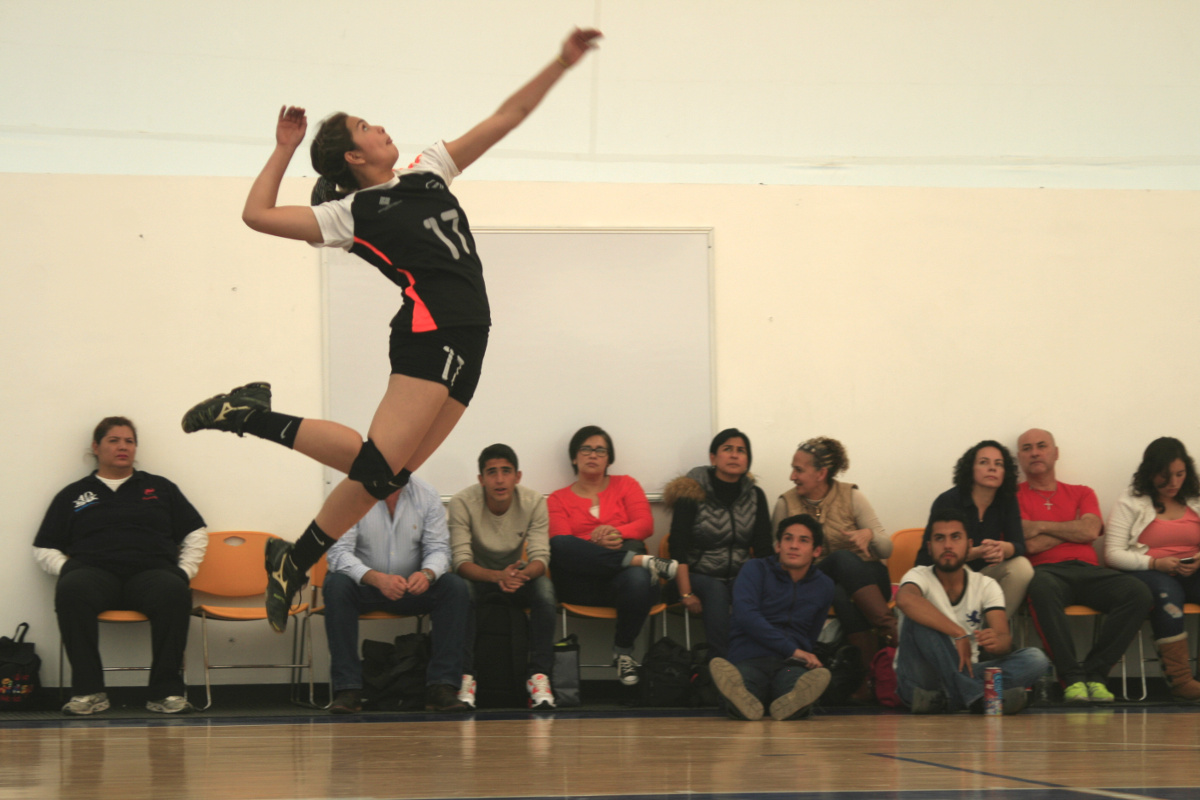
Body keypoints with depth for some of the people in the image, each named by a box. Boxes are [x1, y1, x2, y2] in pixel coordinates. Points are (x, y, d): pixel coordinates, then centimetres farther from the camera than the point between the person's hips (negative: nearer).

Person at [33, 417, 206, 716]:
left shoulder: (160, 488, 26)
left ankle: (167, 691, -33)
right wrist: (66, 569, -1)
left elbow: (196, 534, 25)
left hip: (150, 571, 0)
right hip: (95, 571, 0)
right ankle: (88, 691, -34)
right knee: (71, 591, -39)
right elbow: (44, 549, 20)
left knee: (174, 592, -38)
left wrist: (185, 571, 7)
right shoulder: (73, 495, 24)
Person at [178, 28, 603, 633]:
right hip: (429, 333, -6)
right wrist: (285, 149, 2)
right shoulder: (353, 213, 4)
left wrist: (561, 64, 16)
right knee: (379, 464, -18)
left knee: (387, 470, -1)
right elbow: (258, 215, -2)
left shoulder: (427, 173, 21)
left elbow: (503, 119, 22)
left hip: (464, 345, 6)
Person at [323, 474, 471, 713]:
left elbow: (438, 549, -5)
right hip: (363, 588, -3)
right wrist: (376, 578, -37)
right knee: (337, 585, -34)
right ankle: (348, 689, -33)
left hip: (412, 587, 3)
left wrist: (428, 573, -30)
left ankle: (442, 685, -25)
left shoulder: (427, 495, -2)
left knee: (456, 587, -23)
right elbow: (338, 552, -19)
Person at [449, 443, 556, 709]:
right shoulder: (462, 503, -20)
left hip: (518, 575, 2)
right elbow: (461, 561, -25)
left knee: (545, 588, -31)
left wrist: (521, 574, -43)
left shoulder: (534, 502, -14)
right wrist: (498, 576, -44)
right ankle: (465, 677, -32)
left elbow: (540, 558, -18)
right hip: (477, 576, -2)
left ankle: (539, 675, -27)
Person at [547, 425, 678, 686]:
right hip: (579, 586, 0)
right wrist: (595, 544, -21)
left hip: (620, 579, 0)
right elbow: (562, 542, -1)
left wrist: (617, 532, -17)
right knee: (556, 546, -33)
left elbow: (646, 524, 6)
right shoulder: (558, 499, 18)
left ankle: (623, 652, -17)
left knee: (638, 579, -39)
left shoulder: (625, 485, 23)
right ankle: (643, 561, -32)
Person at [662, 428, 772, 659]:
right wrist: (686, 594, -21)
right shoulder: (692, 493, -3)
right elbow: (678, 547, -10)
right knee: (715, 592, -35)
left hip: (739, 577, 3)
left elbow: (764, 548, 5)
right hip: (698, 575, -3)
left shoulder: (755, 496, 10)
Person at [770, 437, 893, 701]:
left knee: (844, 560, -35)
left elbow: (886, 548, 2)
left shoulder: (851, 496, 3)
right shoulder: (786, 503, 6)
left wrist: (869, 535, -20)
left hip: (865, 578, 0)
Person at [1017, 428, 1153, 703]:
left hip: (1087, 569, 4)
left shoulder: (1081, 494, 25)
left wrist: (1041, 526, 2)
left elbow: (1091, 531, 4)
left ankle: (1094, 672, -25)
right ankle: (1072, 678, -38)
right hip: (1046, 570, -4)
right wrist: (1073, 529, 7)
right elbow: (1031, 545, -1)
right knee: (1042, 588, -43)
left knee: (1138, 594, -27)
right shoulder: (1014, 497, 15)